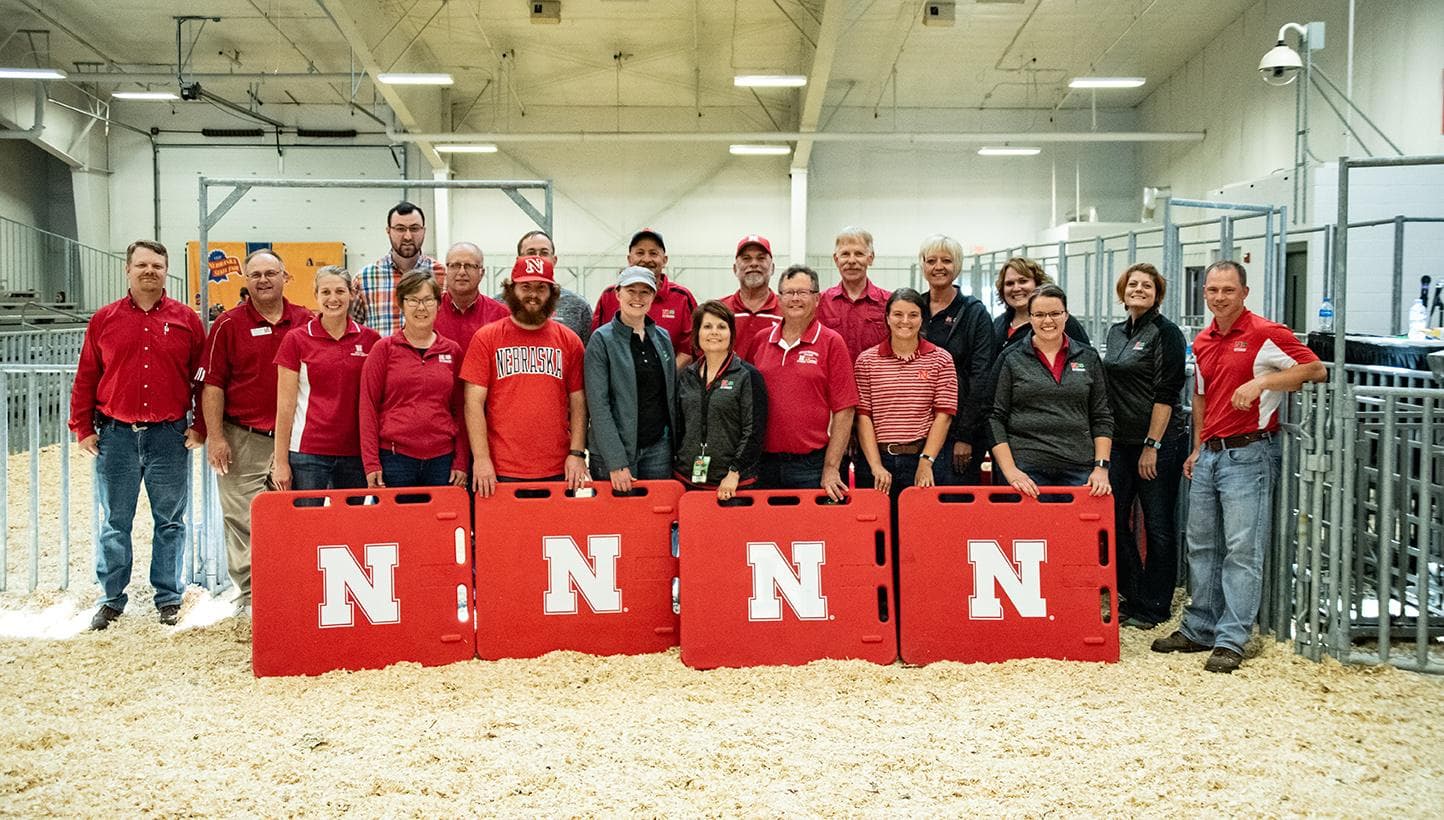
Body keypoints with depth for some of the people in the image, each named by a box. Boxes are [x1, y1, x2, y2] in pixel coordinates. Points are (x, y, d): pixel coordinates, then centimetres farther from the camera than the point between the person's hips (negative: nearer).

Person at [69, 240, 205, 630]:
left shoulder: (186, 319, 4)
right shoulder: (104, 320, 6)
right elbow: (85, 378, 8)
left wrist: (200, 426, 0)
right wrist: (82, 428, 4)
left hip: (170, 437, 0)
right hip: (116, 436, 1)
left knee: (170, 521, 6)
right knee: (114, 522, 7)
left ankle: (168, 597, 17)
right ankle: (111, 598, 18)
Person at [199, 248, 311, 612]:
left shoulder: (305, 322, 6)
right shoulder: (229, 324, 0)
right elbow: (212, 384, -2)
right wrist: (215, 437, -9)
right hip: (242, 441, -2)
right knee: (243, 522, -1)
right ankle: (248, 594, 8)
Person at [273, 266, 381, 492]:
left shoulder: (370, 339, 4)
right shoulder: (296, 340, -1)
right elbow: (285, 405, -1)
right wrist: (281, 462, -4)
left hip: (355, 452, 2)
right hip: (307, 451, -2)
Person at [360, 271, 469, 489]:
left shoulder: (453, 351, 8)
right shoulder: (384, 349, 2)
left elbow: (459, 410, 10)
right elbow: (368, 406, 0)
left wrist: (461, 462, 3)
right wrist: (371, 463, -6)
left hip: (442, 460, 2)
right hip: (395, 458, -2)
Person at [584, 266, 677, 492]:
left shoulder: (662, 338, 9)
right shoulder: (602, 340, -6)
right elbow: (598, 405, -12)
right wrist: (616, 463, -18)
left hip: (659, 448, 5)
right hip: (614, 449, -4)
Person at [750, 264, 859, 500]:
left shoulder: (832, 343, -1)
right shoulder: (760, 341, 9)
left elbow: (844, 410, -4)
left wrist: (831, 468, -9)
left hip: (811, 464, -3)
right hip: (764, 463, 3)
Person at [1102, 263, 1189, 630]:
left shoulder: (1166, 333, -8)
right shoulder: (1116, 332, 13)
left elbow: (1166, 393, -13)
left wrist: (1152, 445, -17)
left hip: (1159, 442, -7)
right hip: (1120, 441, 7)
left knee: (1158, 526, 3)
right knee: (1114, 520, 9)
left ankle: (1154, 606, 13)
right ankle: (1130, 597, 23)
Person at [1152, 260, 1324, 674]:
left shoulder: (1265, 334, -9)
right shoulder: (1202, 342, 13)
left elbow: (1316, 369, -13)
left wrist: (1261, 382, -22)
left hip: (1248, 453, -8)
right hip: (1209, 453, 8)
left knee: (1242, 550, -5)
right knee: (1202, 546, 13)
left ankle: (1231, 641, 0)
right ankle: (1199, 629, 22)